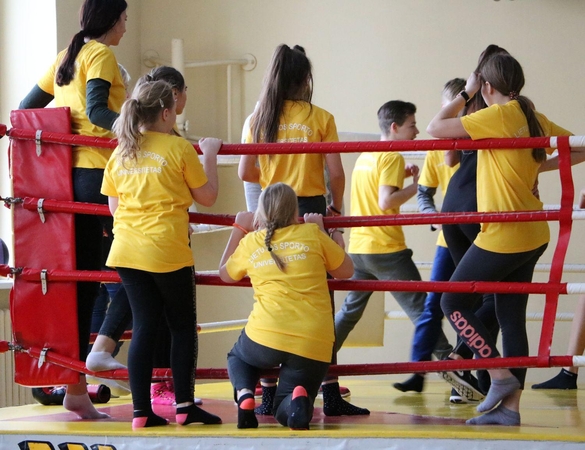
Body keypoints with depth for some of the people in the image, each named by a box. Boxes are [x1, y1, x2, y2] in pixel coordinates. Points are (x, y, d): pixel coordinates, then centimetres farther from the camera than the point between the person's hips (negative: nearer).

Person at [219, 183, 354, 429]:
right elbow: (346, 271, 21)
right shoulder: (311, 234, 7)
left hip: (266, 336, 0)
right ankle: (299, 399, -21)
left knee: (237, 358, 35)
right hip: (313, 345, 0)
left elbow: (225, 274, 31)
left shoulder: (250, 242, 11)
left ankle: (244, 396, 1)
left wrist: (238, 229, 39)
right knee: (286, 411, 17)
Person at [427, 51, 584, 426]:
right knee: (512, 317, 10)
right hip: (532, 236, 8)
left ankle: (501, 376, 0)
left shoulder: (498, 116, -15)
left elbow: (436, 128, -12)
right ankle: (510, 406, 10)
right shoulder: (534, 119, 8)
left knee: (454, 303, 4)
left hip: (503, 236, -8)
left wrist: (465, 93, -1)